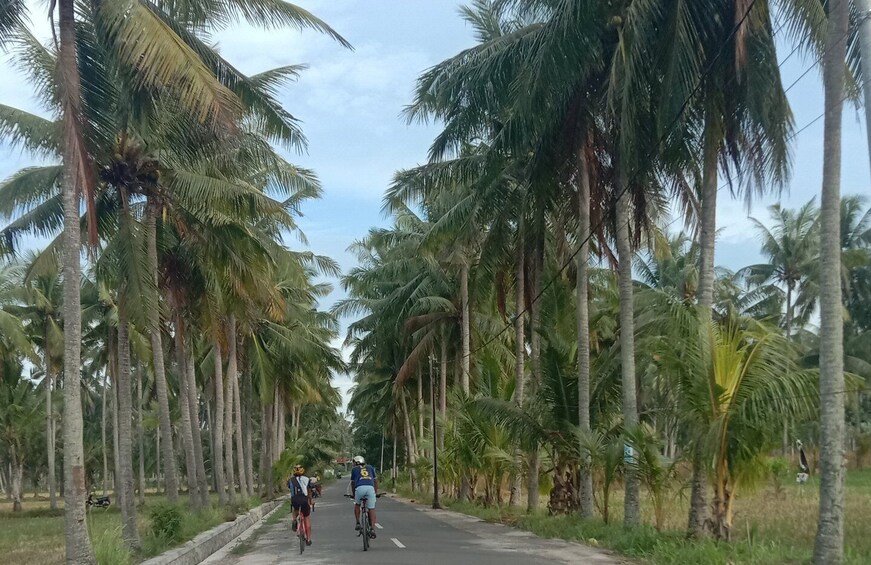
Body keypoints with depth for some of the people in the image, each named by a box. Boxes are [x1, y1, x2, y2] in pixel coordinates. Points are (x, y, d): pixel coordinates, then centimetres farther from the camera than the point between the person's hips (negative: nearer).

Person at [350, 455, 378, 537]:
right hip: (370, 488, 1)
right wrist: (375, 492, 36)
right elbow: (375, 480, 27)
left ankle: (358, 523, 19)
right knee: (371, 509, 4)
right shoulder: (370, 468, 28)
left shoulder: (354, 469, 24)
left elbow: (352, 483, 29)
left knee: (357, 505, 26)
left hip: (360, 488, -1)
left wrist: (353, 495, 41)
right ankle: (373, 528, -9)